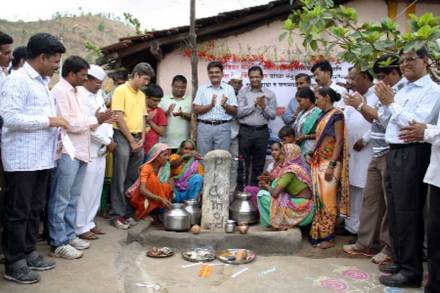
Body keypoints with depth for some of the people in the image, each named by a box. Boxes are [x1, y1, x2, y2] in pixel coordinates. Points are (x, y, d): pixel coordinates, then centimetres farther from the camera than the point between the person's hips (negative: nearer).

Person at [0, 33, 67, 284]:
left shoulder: (42, 82, 15)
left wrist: (57, 128, 10)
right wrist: (49, 121, -17)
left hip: (42, 157, 9)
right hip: (23, 159, -9)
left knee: (35, 210, 15)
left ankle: (29, 253, 27)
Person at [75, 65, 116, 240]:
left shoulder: (98, 94, 14)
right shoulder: (80, 95, -13)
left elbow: (106, 118, 15)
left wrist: (110, 138, -1)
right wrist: (107, 142, -11)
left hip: (100, 150, 8)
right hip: (87, 150, -8)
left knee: (96, 189, 13)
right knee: (85, 190, -3)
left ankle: (89, 223, 23)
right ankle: (80, 228, 6)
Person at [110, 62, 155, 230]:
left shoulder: (142, 95, 16)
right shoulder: (121, 90, -6)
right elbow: (119, 118, -11)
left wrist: (142, 139, 4)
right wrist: (131, 140, -10)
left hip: (138, 139, 7)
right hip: (123, 137, -7)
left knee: (133, 179, 9)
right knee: (120, 178, -4)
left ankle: (128, 212, 17)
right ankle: (117, 214, 3)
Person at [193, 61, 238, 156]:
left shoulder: (229, 89, 8)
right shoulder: (202, 88, 9)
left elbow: (234, 112, 5)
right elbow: (195, 110, 0)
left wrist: (225, 105, -14)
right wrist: (210, 105, -14)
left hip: (223, 128, 0)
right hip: (204, 127, 0)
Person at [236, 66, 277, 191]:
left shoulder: (270, 94, 6)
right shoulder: (243, 92, 2)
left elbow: (272, 115, 3)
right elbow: (239, 112, -8)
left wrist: (264, 106, -13)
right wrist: (255, 104, -12)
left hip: (262, 132, 2)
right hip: (245, 131, -2)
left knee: (259, 164, 9)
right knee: (243, 164, 2)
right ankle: (240, 190, 10)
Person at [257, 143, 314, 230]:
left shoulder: (290, 170, -15)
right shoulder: (298, 167, 12)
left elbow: (275, 193, -20)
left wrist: (267, 187, 1)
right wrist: (268, 184, 7)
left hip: (299, 212, -9)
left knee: (262, 195, -9)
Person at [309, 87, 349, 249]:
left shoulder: (336, 114, -9)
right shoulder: (323, 115, 15)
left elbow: (339, 141, -14)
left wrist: (331, 165, -19)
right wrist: (312, 155, 8)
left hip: (329, 162, -8)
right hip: (318, 162, 8)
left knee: (327, 199, -5)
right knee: (319, 199, 10)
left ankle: (328, 237, 3)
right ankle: (318, 233, 17)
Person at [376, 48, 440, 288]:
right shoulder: (402, 90, 16)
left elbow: (418, 124, -19)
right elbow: (385, 122, 19)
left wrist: (391, 103, -13)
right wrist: (385, 102, 3)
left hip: (412, 155, -8)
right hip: (394, 153, 8)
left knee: (408, 212, -4)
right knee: (394, 210, 15)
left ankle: (411, 270, 7)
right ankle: (399, 260, 29)